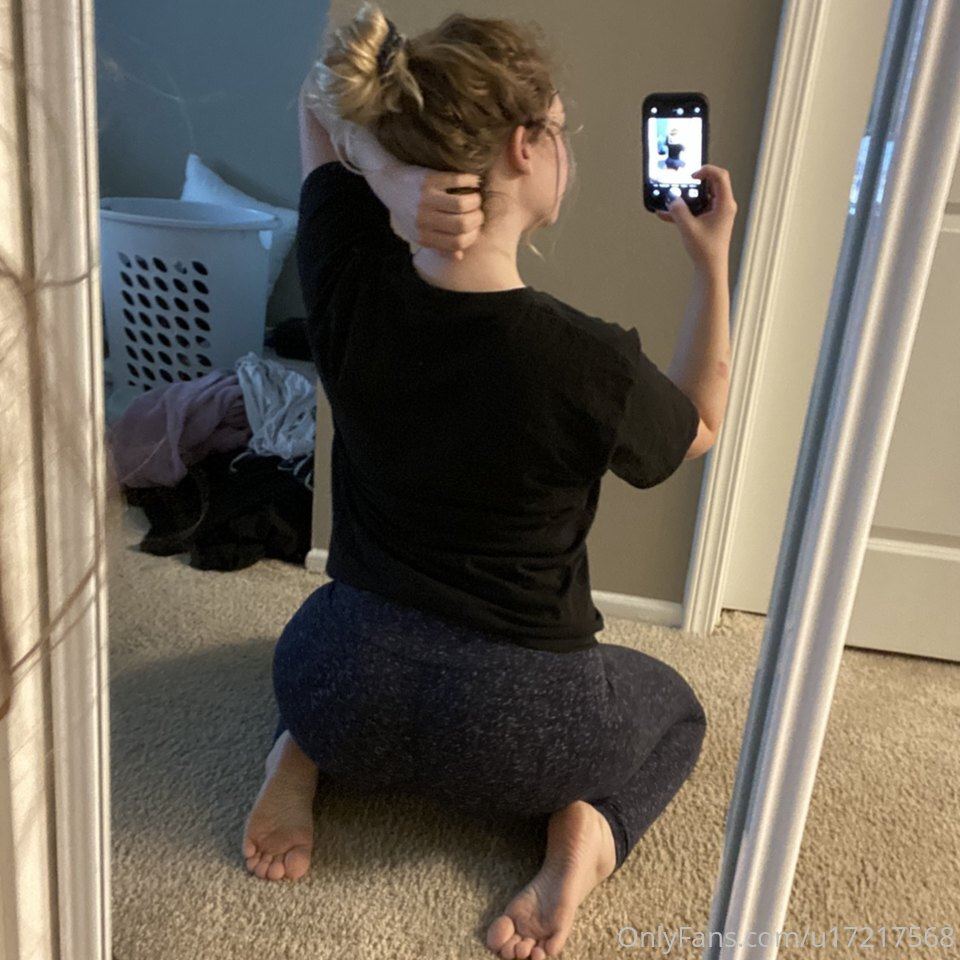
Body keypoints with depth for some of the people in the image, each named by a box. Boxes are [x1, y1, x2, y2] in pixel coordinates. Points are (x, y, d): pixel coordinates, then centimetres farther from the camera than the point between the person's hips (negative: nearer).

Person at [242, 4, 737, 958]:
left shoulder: (350, 282, -16)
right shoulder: (589, 362, -25)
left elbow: (321, 101, 3)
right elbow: (700, 429, 0)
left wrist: (390, 176, -18)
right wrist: (713, 263, 4)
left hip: (338, 686, 4)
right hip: (507, 727, -3)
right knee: (674, 710, 31)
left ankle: (302, 754, 14)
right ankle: (586, 823, 1)